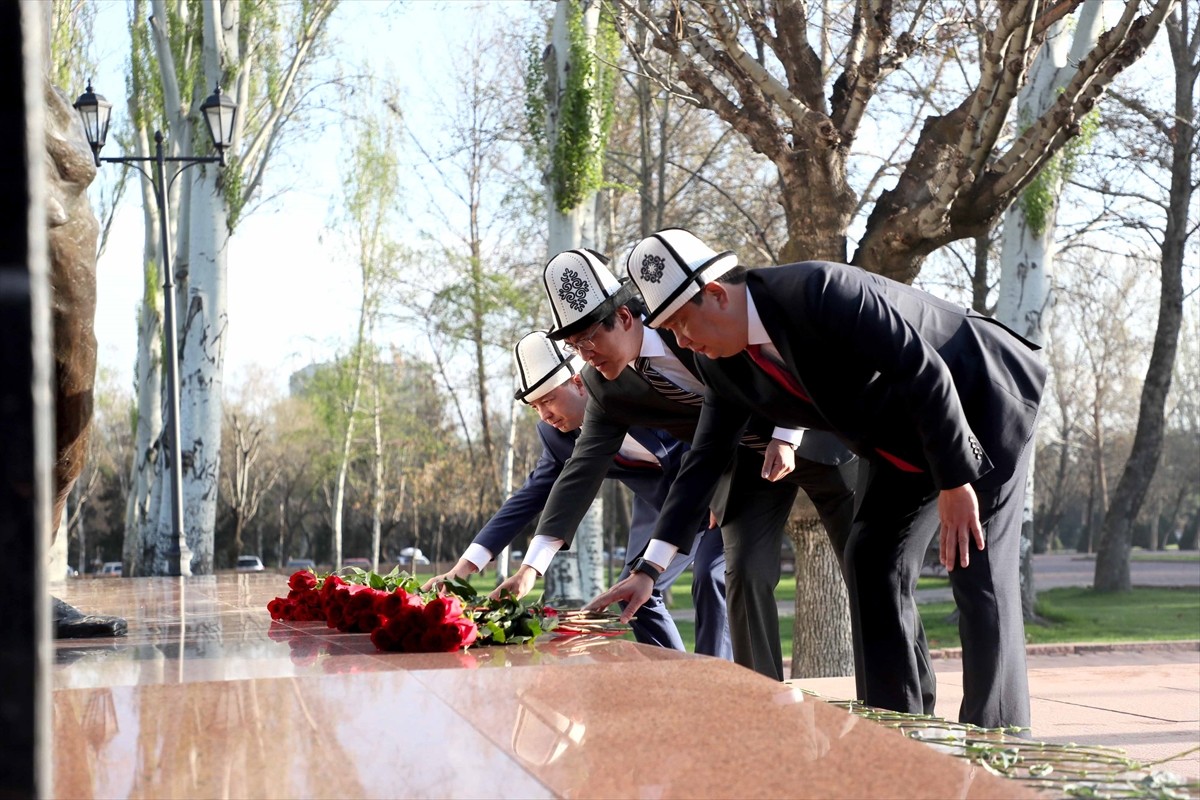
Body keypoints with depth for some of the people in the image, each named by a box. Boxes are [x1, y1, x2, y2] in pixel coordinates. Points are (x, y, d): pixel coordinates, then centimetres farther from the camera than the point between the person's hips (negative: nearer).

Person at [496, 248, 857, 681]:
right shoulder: (605, 386, -12)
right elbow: (585, 466, -13)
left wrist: (786, 437, -25)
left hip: (810, 431, -3)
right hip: (746, 462, 4)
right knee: (744, 574, -10)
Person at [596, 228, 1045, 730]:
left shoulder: (818, 291, -32)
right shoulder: (721, 364, -7)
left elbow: (923, 371, -30)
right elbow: (705, 459, -1)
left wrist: (955, 482, -26)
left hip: (983, 402, -8)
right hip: (903, 444, 8)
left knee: (980, 578, -12)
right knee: (871, 566, 2)